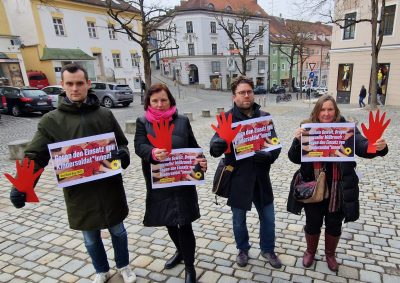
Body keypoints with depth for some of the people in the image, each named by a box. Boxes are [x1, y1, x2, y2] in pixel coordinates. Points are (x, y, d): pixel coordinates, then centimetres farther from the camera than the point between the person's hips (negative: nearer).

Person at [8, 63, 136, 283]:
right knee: (90, 238, 18)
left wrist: (123, 154, -18)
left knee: (117, 230, 18)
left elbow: (122, 143, 6)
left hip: (109, 187, 1)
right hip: (78, 191, 0)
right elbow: (35, 156, -6)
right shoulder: (51, 120, -4)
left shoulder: (105, 114, -1)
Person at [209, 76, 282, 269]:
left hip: (260, 177, 3)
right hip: (237, 179, -2)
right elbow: (214, 149, -19)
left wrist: (269, 155, -24)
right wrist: (219, 144, -43)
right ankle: (243, 249, 44)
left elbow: (275, 144, -1)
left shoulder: (264, 116, 0)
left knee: (268, 218, 17)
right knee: (239, 219, 17)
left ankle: (268, 249, 43)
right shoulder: (227, 118, -10)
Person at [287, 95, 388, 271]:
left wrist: (378, 146, -39)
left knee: (334, 225, 19)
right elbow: (295, 159, -8)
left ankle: (330, 254, 47)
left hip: (339, 190, 0)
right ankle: (310, 252, 45)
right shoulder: (308, 129, -6)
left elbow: (363, 148, -17)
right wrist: (298, 140, -27)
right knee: (312, 223, 17)